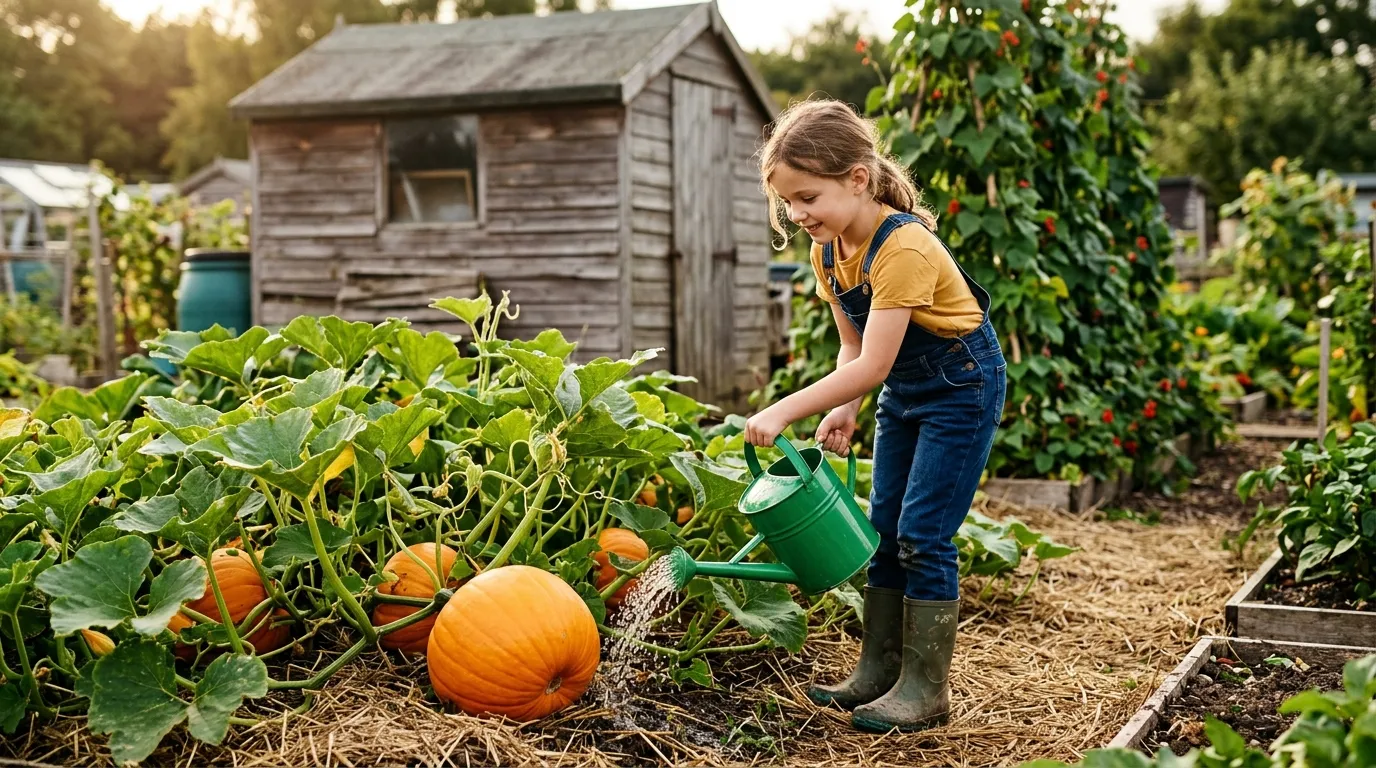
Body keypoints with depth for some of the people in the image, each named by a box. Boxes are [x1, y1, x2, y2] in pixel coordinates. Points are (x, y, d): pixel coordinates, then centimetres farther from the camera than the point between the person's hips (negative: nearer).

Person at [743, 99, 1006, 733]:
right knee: (884, 531, 9)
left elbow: (872, 365, -33)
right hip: (903, 392, 9)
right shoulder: (828, 250, -4)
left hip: (961, 388, -9)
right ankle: (878, 671, 19)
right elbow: (854, 348, 4)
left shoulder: (903, 247, -30)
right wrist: (844, 412, -13)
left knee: (923, 535, -9)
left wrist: (785, 412, -34)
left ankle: (926, 691, 1)